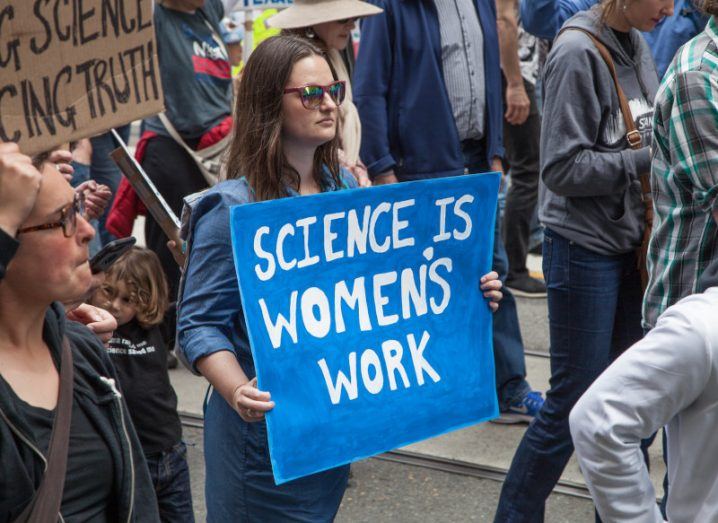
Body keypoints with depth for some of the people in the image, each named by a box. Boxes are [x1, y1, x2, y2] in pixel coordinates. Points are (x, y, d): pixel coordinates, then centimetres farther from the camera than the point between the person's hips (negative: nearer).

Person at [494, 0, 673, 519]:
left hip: (630, 244, 7)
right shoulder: (578, 53, -16)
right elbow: (564, 168, -18)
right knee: (575, 402, 1)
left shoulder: (636, 44, 7)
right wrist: (648, 159, -17)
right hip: (584, 249, -7)